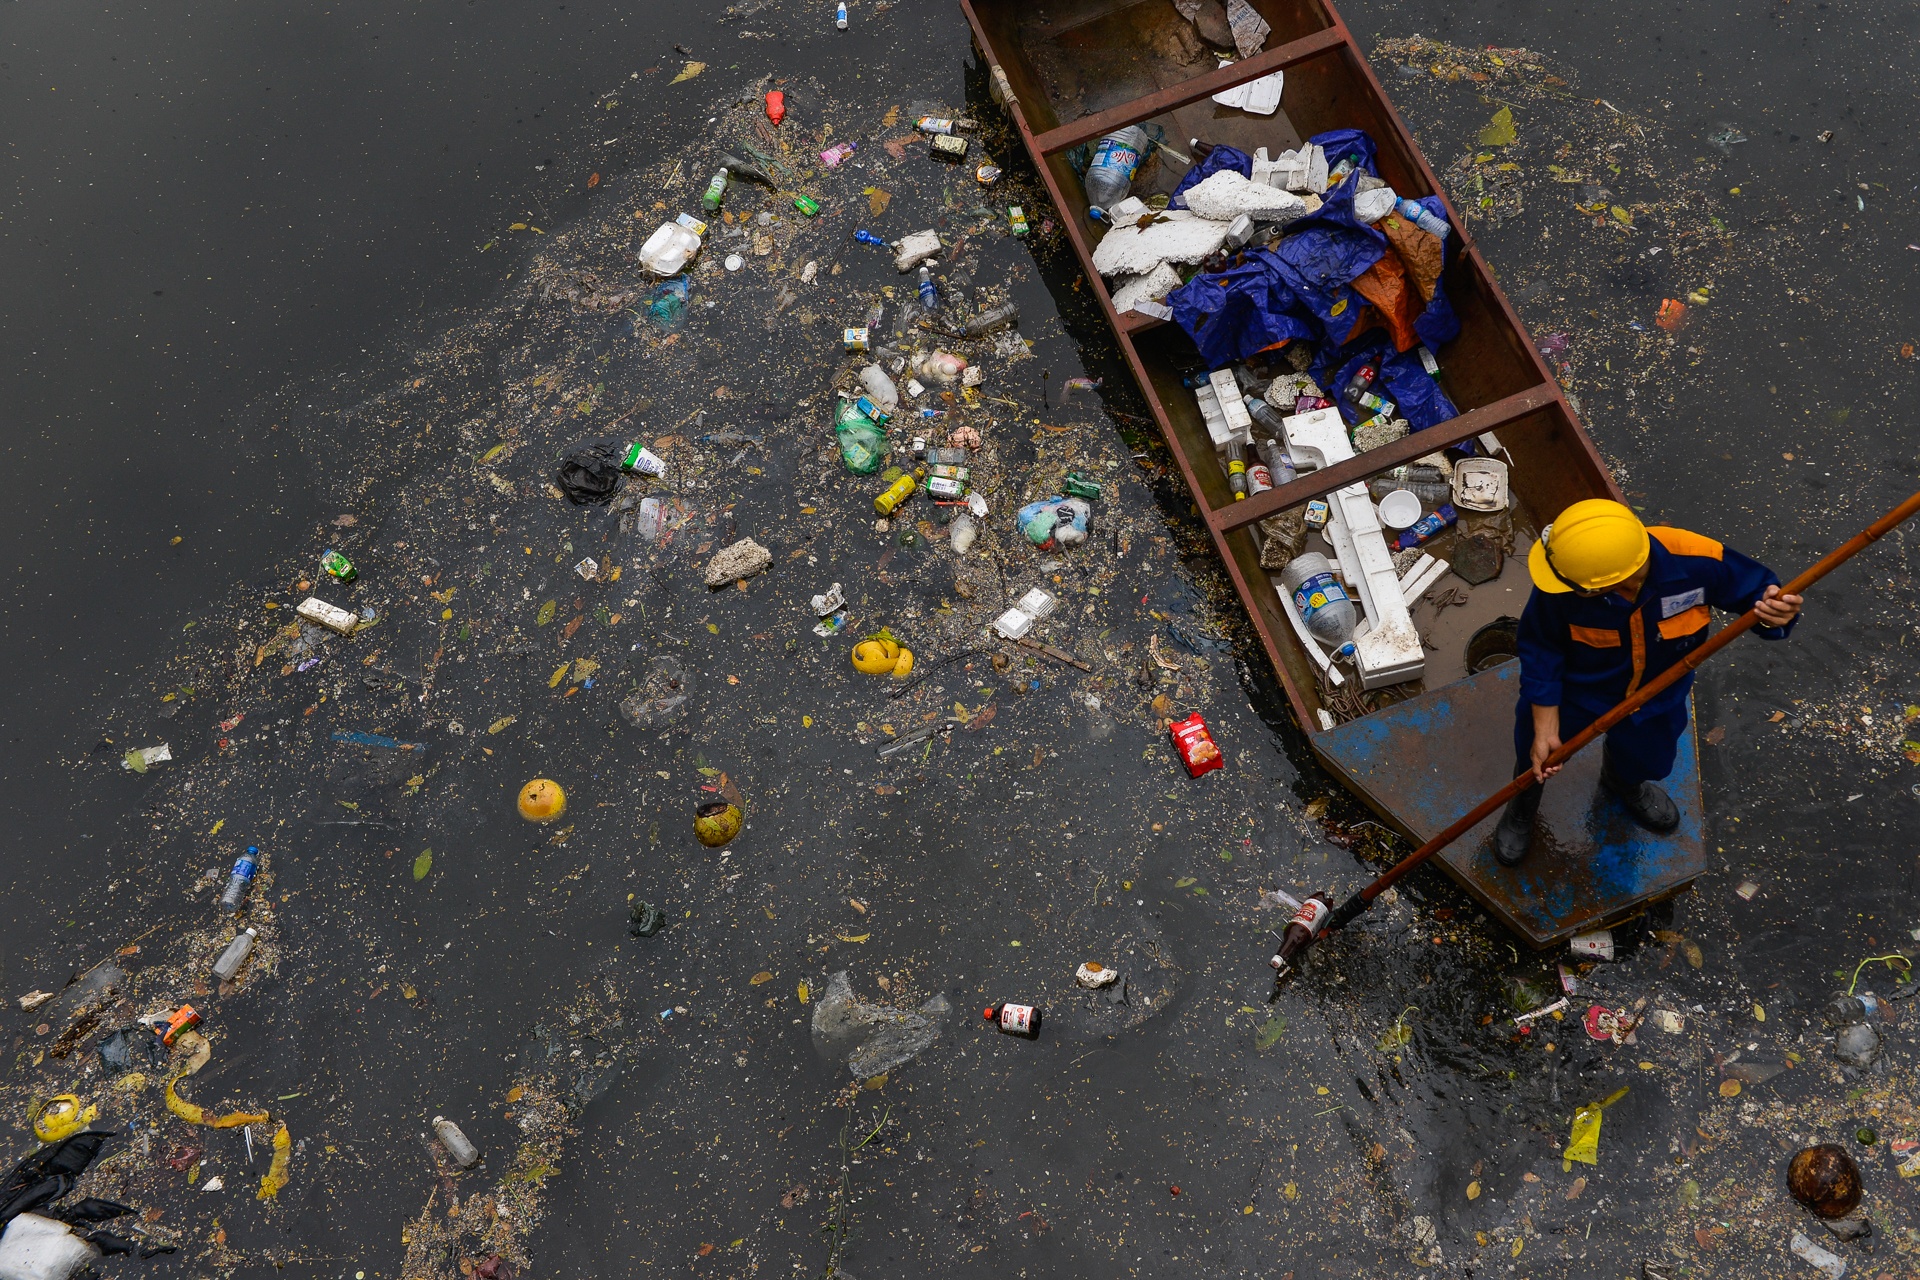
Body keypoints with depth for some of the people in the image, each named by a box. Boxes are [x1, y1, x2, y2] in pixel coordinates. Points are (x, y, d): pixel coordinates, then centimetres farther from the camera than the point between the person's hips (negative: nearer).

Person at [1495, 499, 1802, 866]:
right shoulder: (1563, 586, -41)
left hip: (1656, 697, 2)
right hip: (1571, 695, -2)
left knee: (1643, 758, 32)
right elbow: (1540, 653, -25)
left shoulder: (1697, 562, -39)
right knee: (1536, 760, 24)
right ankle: (1521, 809, 61)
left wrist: (1772, 611, -43)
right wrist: (1545, 729, -21)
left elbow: (1754, 587, -19)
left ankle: (1625, 782, 72)